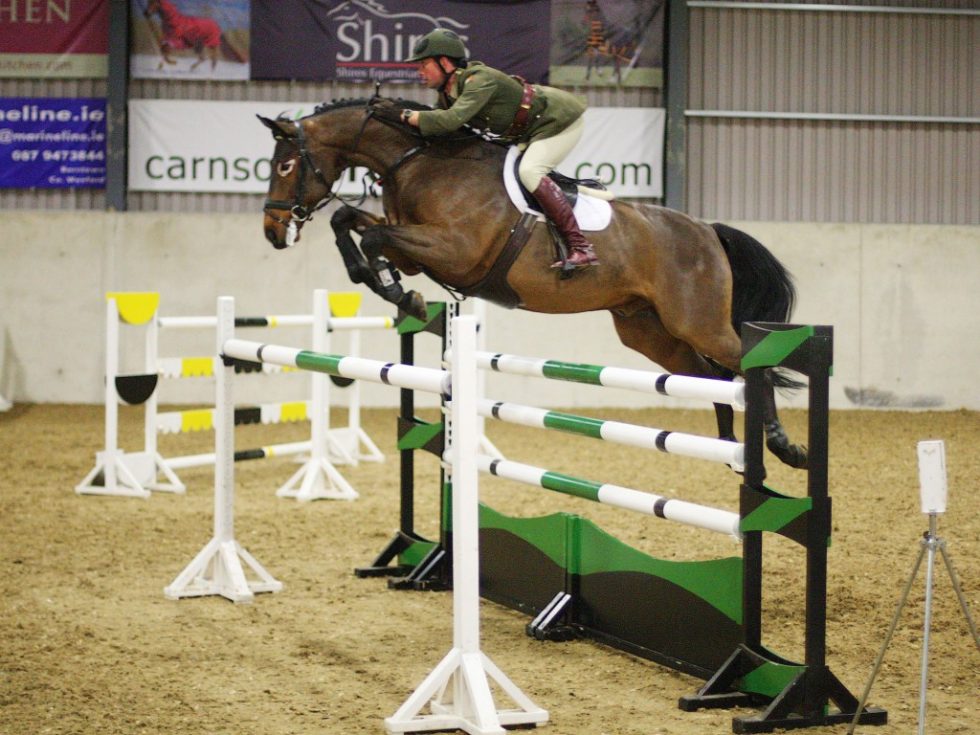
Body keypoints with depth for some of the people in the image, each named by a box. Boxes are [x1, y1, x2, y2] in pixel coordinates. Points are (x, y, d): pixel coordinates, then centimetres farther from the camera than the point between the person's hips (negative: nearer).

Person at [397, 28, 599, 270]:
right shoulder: (447, 93, -2)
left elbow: (452, 119, -44)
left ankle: (581, 248, -29)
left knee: (529, 171, -27)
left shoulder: (480, 80, -31)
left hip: (562, 119, -10)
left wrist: (405, 115, -39)